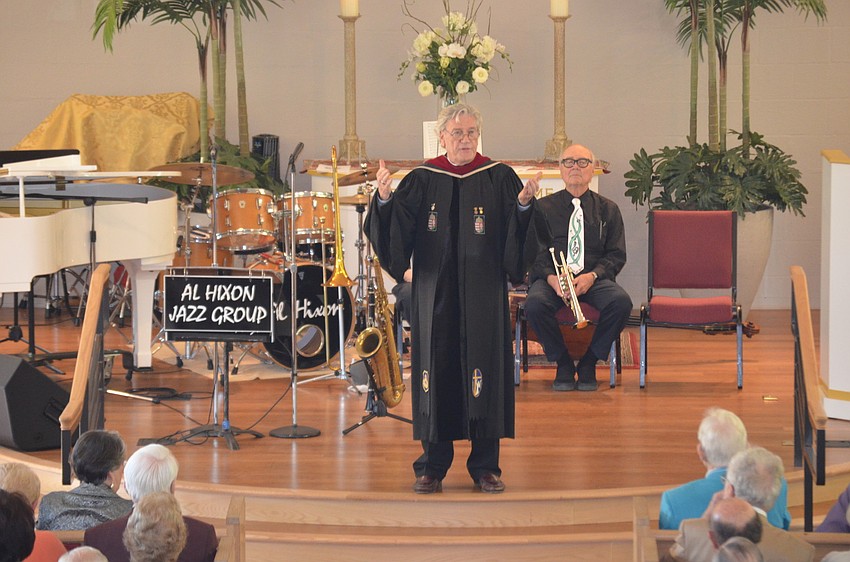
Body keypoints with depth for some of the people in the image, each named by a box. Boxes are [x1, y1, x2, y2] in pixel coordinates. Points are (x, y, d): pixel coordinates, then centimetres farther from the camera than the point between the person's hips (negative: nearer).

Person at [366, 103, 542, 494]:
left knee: (484, 369, 0)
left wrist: (524, 205, -23)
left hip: (483, 295, 0)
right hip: (435, 293, 1)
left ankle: (485, 466, 9)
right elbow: (396, 232, -3)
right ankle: (433, 465, 12)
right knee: (436, 368, 2)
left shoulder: (499, 178, 3)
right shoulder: (422, 181, 5)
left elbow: (517, 239, -5)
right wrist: (385, 199, -19)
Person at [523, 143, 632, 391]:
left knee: (621, 302, -32)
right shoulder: (543, 208, 11)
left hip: (594, 279, 1)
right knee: (535, 304, -35)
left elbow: (617, 255, 8)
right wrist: (551, 278, -15)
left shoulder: (608, 209, 14)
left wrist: (592, 276, -12)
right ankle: (563, 364, -11)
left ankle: (588, 363, -10)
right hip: (552, 279, -1)